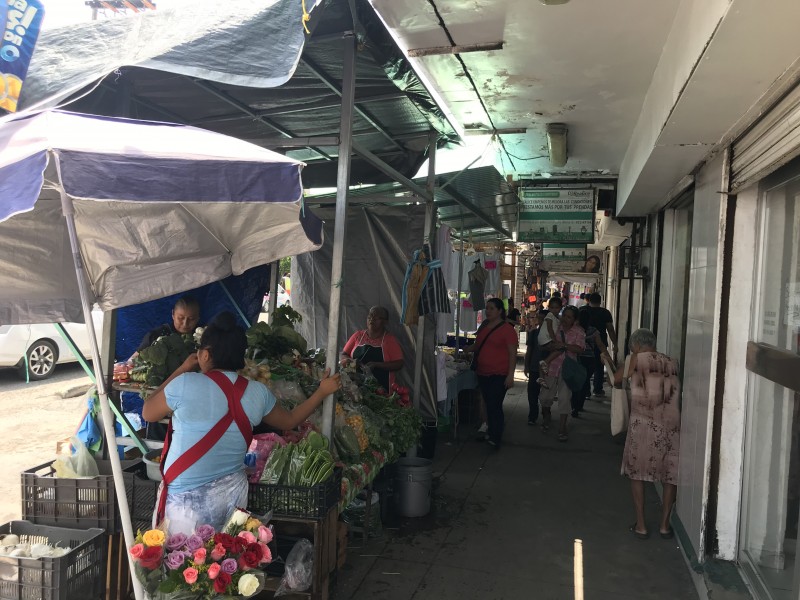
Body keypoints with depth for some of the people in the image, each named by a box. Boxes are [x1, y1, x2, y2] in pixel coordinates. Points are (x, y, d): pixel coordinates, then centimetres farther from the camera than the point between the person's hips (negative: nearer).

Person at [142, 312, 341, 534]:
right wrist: (322, 391, 25)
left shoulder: (185, 384, -15)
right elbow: (290, 420, 14)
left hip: (187, 499, -4)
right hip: (233, 494, 4)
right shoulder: (258, 393, -2)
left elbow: (148, 413, 3)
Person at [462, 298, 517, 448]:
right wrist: (466, 349, 8)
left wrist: (510, 375, -18)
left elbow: (512, 353, -11)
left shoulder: (507, 329, -8)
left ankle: (496, 438, -9)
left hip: (499, 375, -7)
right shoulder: (484, 327, 13)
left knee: (495, 406, -12)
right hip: (483, 374, 7)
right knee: (489, 405, 15)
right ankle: (491, 433, 27)